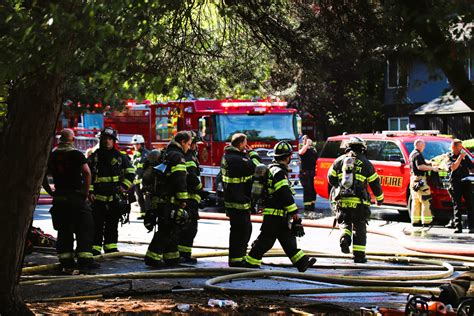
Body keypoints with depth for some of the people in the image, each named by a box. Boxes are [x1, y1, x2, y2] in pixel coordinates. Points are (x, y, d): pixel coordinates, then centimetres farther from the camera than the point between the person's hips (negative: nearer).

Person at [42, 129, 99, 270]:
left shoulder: (52, 156, 8)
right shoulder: (76, 154, -8)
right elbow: (87, 172, -19)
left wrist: (50, 192, 13)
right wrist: (86, 192, -10)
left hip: (59, 198, 5)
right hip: (76, 197, -5)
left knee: (63, 230, 11)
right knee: (84, 229, 0)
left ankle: (65, 259, 10)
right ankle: (84, 258, -5)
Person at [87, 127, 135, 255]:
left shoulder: (120, 157, 7)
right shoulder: (94, 157, 4)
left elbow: (130, 172, 12)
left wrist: (124, 185, -2)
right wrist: (90, 191, -5)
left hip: (115, 198, 2)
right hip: (98, 197, -2)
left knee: (112, 225, 9)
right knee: (97, 225, -5)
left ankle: (110, 247, 18)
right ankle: (95, 248, -2)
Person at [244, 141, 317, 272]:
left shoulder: (273, 168, 15)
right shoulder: (279, 171, -19)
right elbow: (285, 194, -24)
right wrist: (294, 212, -21)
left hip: (280, 215, 11)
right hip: (274, 213, -11)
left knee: (288, 239, 12)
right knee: (266, 240, -5)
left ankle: (302, 262, 16)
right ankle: (250, 263, -1)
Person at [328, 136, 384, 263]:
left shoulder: (339, 160, 8)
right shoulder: (365, 163, 2)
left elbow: (331, 178, 12)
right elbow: (375, 183, 6)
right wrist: (379, 198, 21)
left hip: (342, 200, 1)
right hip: (359, 201, -1)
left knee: (345, 222, 16)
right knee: (359, 227, 7)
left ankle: (344, 237, -16)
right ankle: (359, 255, 5)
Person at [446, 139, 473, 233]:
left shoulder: (465, 156, 14)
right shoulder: (449, 157, 4)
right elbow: (453, 167, -14)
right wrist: (460, 157, -12)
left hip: (466, 183, 2)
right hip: (455, 184, -2)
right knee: (457, 205, 0)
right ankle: (458, 227, 2)